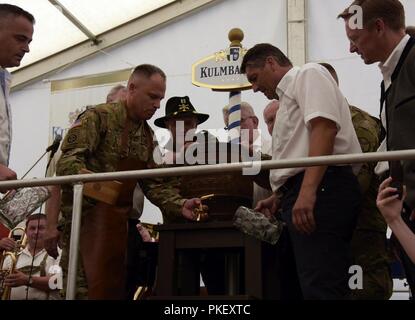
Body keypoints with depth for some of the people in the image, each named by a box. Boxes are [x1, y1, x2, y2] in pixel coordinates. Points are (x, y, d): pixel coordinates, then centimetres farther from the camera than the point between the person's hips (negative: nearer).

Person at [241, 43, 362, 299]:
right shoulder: (289, 95, 31)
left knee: (320, 289, -17)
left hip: (322, 189, -10)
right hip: (306, 194, 11)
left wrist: (307, 191, -26)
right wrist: (279, 198, 27)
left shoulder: (308, 74, 2)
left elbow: (325, 127, -16)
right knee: (318, 285, 9)